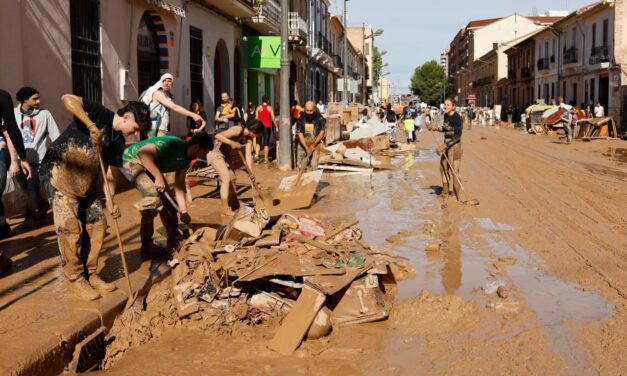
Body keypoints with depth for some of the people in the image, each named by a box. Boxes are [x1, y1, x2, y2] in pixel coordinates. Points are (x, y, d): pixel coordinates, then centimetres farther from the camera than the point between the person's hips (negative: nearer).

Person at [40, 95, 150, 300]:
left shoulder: (119, 141, 7)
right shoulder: (99, 114, -13)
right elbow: (68, 99, -27)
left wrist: (110, 201, -3)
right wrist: (90, 125, -34)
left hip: (87, 182, 8)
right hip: (59, 172, -8)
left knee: (97, 225, 5)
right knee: (70, 227, -8)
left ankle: (90, 274, 19)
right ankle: (76, 279, 3)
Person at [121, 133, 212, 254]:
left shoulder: (186, 158, -1)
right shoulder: (173, 144, -29)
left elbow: (179, 185, -1)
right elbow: (143, 152, -37)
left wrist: (183, 211, -9)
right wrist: (158, 176, -38)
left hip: (149, 167, 10)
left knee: (167, 200, 8)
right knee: (153, 195, -24)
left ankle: (174, 240, 22)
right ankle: (147, 245, -14)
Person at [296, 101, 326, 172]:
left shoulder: (319, 118, -12)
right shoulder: (301, 119, -10)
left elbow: (322, 132, -7)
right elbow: (300, 134, -11)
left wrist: (314, 145, -15)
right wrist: (306, 148, -20)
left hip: (315, 143, -2)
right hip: (303, 144, 2)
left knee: (313, 165, -10)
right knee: (301, 164, 4)